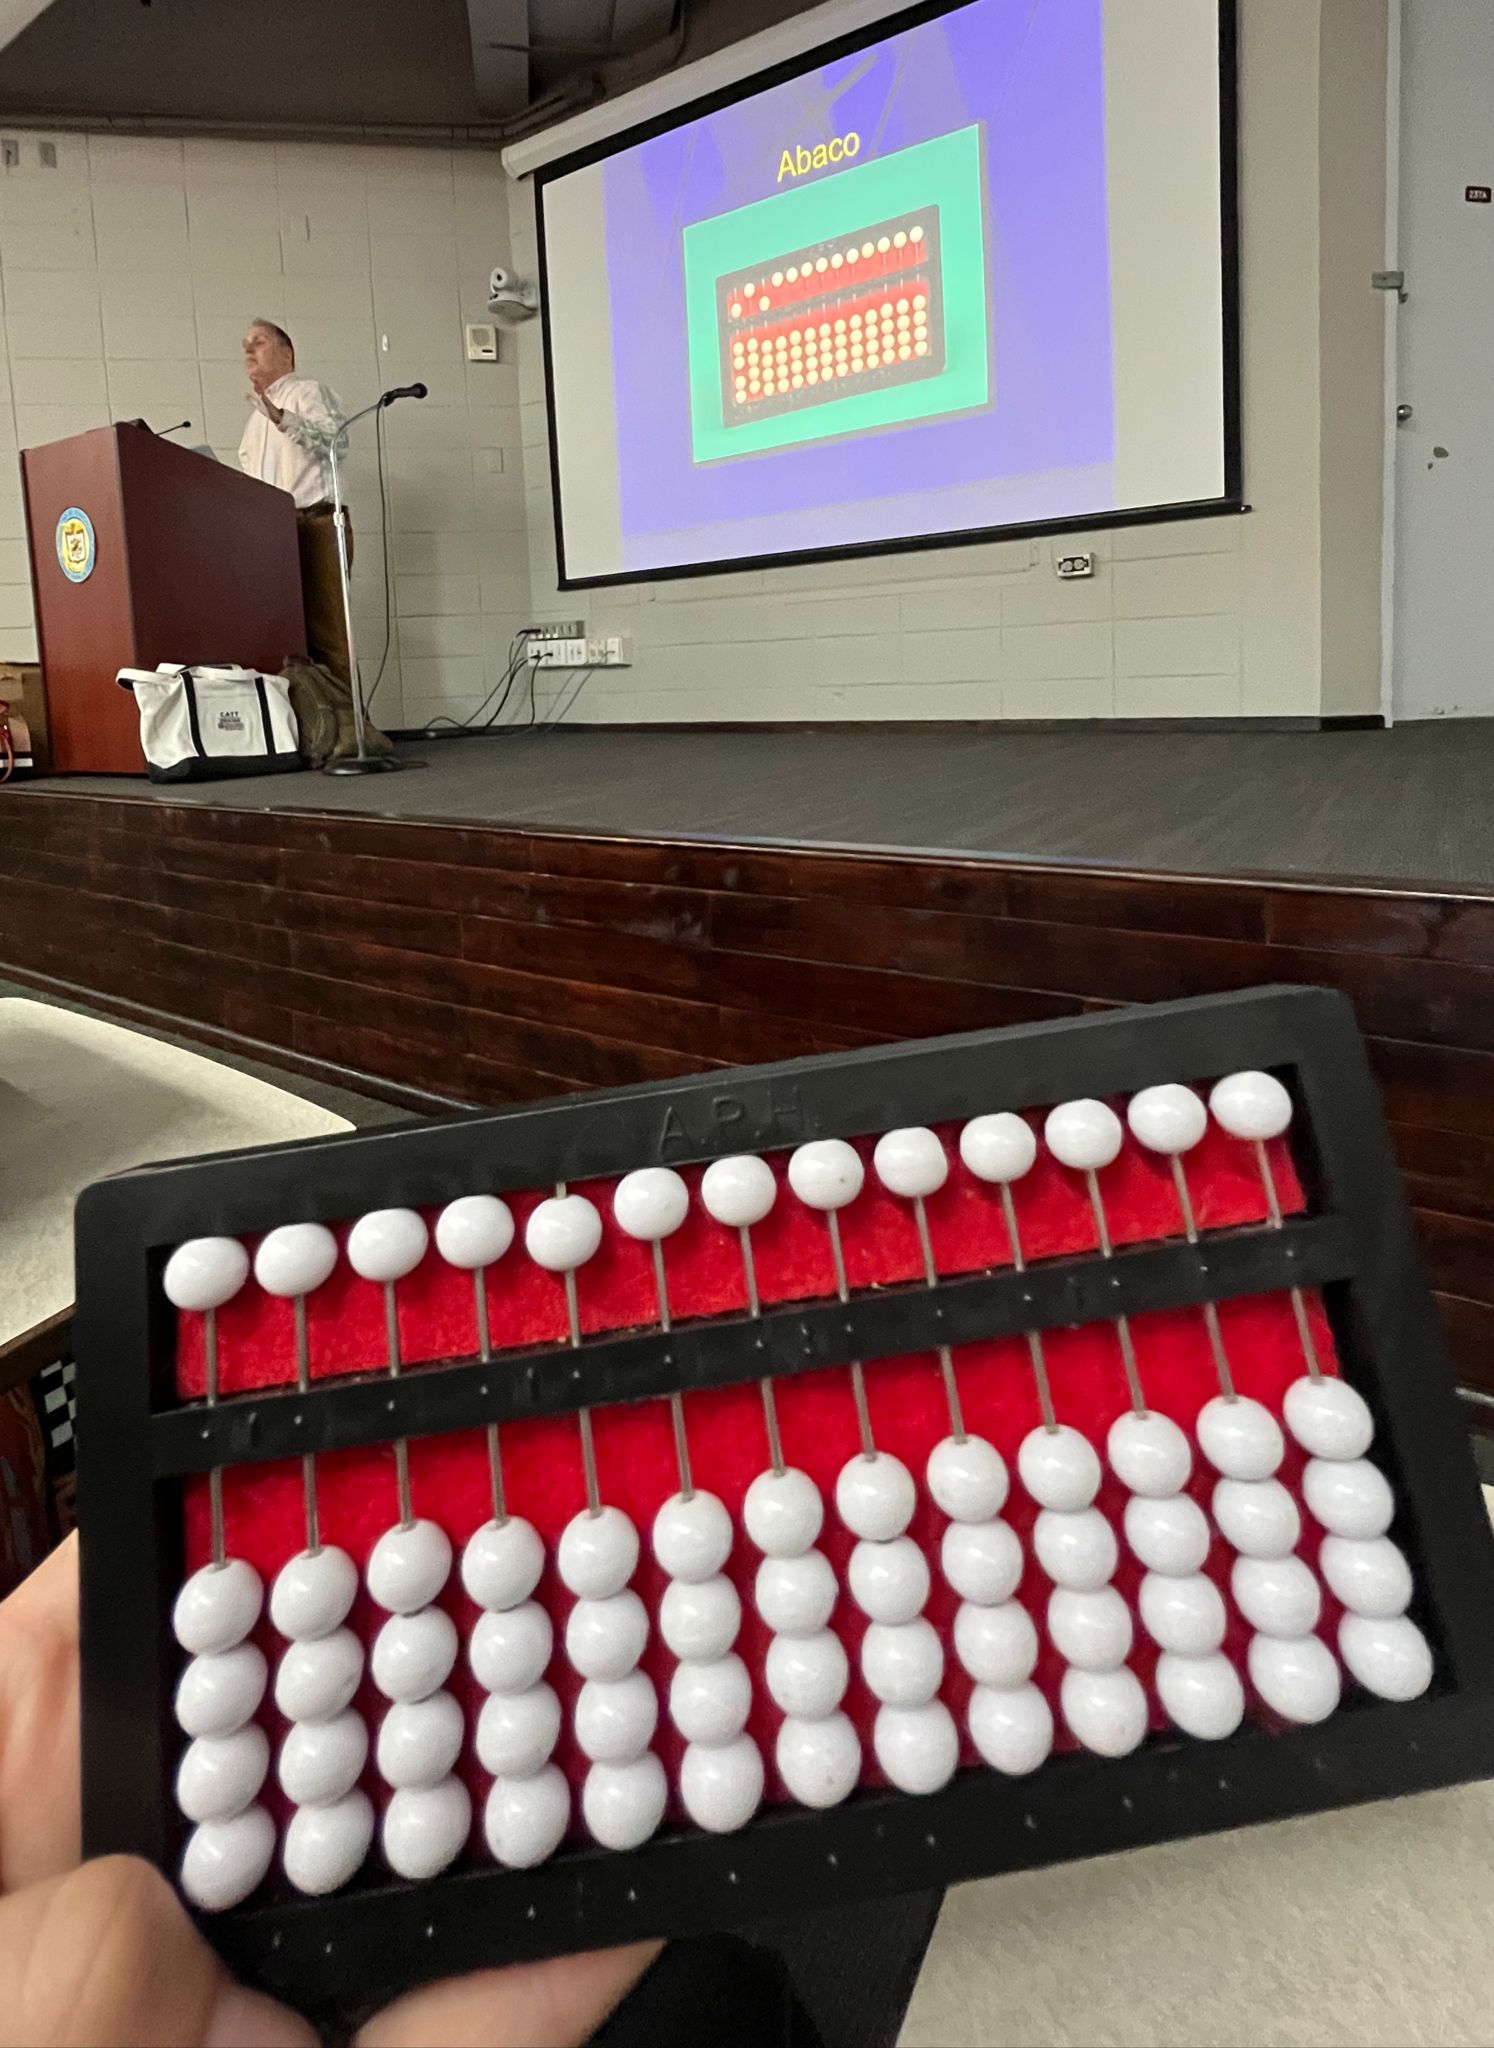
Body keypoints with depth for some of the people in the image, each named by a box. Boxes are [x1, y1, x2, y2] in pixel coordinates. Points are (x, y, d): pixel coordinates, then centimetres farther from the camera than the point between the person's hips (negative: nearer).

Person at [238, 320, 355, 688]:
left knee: (326, 635, -15)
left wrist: (281, 417, -24)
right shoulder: (256, 416, 29)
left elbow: (336, 441, -14)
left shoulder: (308, 391, 6)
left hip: (316, 524, -7)